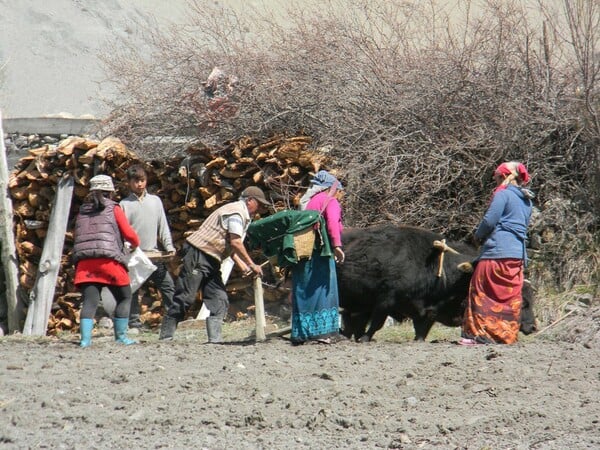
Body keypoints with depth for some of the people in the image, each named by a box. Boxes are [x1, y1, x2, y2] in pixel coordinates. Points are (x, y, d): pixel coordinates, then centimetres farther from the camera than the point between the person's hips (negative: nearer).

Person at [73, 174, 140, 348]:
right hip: (109, 259, -4)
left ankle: (85, 339, -15)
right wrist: (135, 244, 26)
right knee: (124, 297, 11)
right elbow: (129, 234, 6)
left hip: (84, 261, 4)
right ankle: (121, 336, 10)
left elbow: (79, 236, 20)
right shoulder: (113, 209, 8)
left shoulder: (83, 211, 21)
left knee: (90, 301, -1)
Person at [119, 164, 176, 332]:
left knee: (168, 286, -2)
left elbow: (163, 226, 13)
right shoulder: (124, 204, 4)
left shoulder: (155, 201, 13)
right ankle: (134, 323, 4)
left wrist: (169, 246, 2)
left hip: (154, 254, 3)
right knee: (132, 290, -2)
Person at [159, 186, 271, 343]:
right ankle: (166, 334, -8)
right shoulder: (237, 212, -10)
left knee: (219, 299, 3)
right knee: (186, 297, -11)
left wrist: (243, 266, 10)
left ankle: (215, 337, -2)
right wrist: (252, 265, -11)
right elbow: (236, 243, -17)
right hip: (198, 254, -11)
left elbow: (229, 245, 21)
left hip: (211, 260, 11)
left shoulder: (244, 217, 23)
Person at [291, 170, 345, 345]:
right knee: (322, 290, -6)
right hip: (319, 252, -7)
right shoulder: (330, 201, 1)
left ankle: (300, 334, 8)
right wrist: (337, 245, -28)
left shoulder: (308, 201, 25)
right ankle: (321, 331, -12)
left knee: (302, 292, 8)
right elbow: (332, 221, -17)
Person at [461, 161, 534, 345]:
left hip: (497, 251, -8)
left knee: (481, 292, -4)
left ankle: (478, 334, -8)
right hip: (519, 253, 8)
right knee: (511, 296, 8)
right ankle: (507, 335, 6)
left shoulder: (503, 194, -4)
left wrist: (478, 235, 9)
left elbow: (489, 220, -11)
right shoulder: (527, 200, 19)